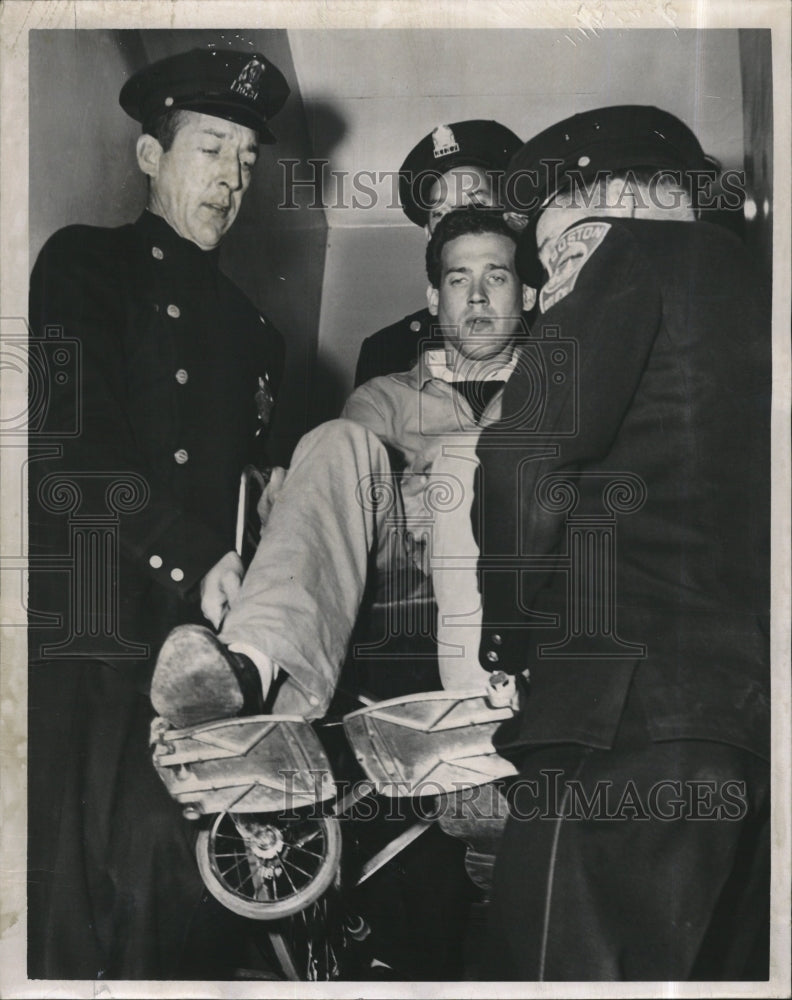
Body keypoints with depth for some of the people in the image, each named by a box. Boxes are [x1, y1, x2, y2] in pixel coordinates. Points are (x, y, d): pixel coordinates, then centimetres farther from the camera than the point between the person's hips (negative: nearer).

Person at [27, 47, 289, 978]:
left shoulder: (247, 324, 21)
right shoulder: (86, 263, 6)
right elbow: (78, 439, -8)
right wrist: (202, 562, -14)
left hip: (196, 631, 4)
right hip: (81, 626, -4)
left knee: (172, 884, -2)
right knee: (70, 863, -7)